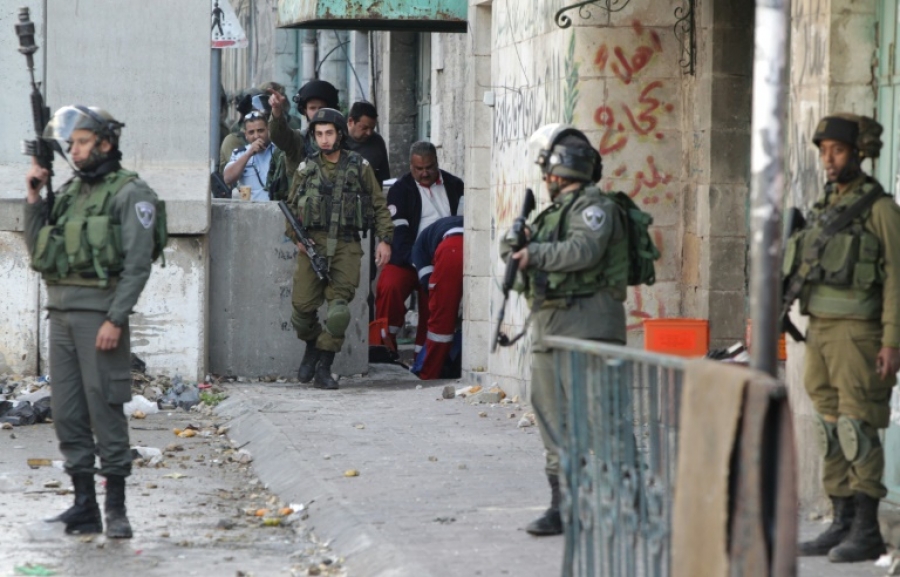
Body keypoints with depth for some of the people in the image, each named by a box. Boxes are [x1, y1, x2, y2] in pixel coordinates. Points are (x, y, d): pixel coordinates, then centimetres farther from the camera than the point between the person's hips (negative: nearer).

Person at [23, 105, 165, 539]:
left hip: (99, 311, -7)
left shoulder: (130, 194, -5)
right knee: (67, 412, 7)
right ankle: (84, 506, 12)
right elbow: (39, 252, 17)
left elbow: (137, 264, -11)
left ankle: (116, 507, -1)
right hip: (60, 310, 7)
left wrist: (115, 320, -18)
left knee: (104, 408, -7)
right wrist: (33, 198, 8)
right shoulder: (69, 192, 16)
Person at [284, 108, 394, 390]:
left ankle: (323, 368, -4)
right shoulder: (306, 169, 11)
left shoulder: (359, 167, 7)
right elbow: (292, 207, 15)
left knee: (338, 308, -12)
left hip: (346, 247, -1)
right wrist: (297, 237, 0)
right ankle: (312, 346, 25)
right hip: (312, 245, 1)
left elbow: (379, 205, 10)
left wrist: (385, 239, 1)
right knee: (303, 306, -5)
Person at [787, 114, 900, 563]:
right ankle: (842, 524, 12)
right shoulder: (824, 208, 15)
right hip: (820, 331, 8)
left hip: (859, 334, -8)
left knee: (858, 432, -9)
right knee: (832, 430, 8)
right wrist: (810, 343, 17)